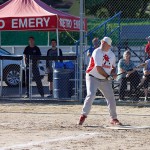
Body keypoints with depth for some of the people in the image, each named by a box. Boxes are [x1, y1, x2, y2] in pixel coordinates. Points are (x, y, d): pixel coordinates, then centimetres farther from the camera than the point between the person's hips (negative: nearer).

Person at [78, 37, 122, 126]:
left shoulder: (112, 54, 5)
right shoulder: (97, 52, -15)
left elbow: (113, 67, 18)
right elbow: (98, 68, -21)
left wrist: (113, 73, -4)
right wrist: (108, 76, -21)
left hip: (105, 80, 6)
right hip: (93, 78, -6)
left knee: (111, 98, 4)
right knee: (91, 95, -23)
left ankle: (114, 119, 19)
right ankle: (83, 116, -17)